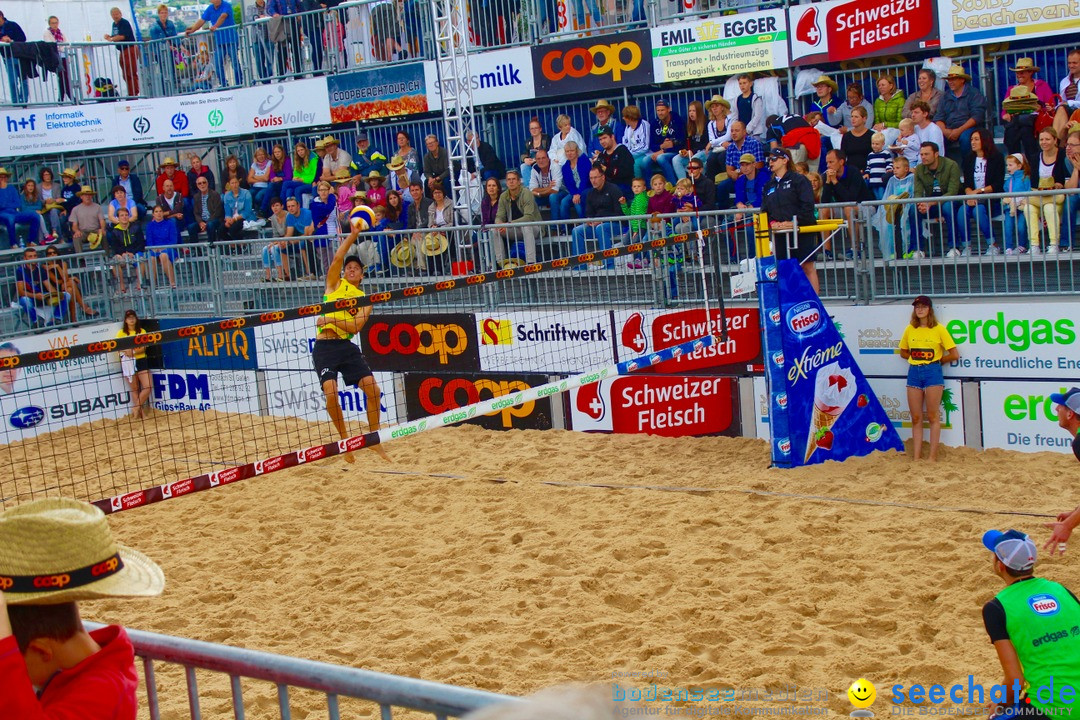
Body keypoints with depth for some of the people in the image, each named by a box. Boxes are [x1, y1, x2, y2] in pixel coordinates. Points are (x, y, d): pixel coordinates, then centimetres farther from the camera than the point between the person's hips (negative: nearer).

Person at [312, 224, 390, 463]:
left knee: (373, 390, -6)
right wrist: (354, 234, -10)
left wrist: (331, 319, -14)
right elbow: (338, 257, -6)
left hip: (347, 346, 2)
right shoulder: (335, 284, 12)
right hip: (325, 346, -2)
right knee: (331, 393, -19)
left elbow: (355, 326, -3)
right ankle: (345, 440, -2)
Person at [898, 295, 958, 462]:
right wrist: (916, 358, 7)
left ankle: (933, 457, 1)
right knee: (916, 418, 4)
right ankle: (916, 457, 6)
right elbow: (903, 352, 20)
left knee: (933, 416, -2)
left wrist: (937, 360, 4)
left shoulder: (939, 329, -3)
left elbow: (955, 355, -3)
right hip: (914, 373, 4)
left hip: (933, 372, -4)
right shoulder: (910, 329, 8)